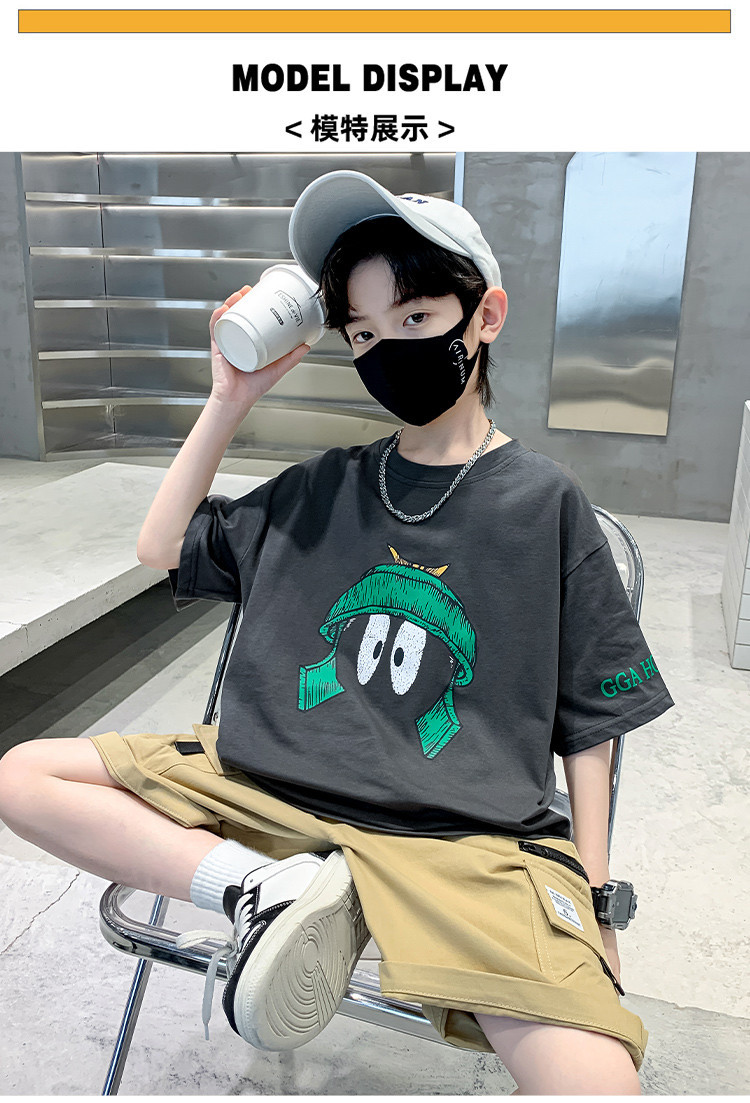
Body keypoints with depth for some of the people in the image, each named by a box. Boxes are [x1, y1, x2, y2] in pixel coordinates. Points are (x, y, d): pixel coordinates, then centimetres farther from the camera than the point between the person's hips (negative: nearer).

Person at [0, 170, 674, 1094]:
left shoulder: (545, 502, 0)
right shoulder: (324, 487, 10)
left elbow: (588, 724, 5)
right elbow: (164, 549, 17)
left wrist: (587, 901, 2)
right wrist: (230, 400, 8)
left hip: (462, 835, -3)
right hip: (270, 786, 4)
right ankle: (269, 888, -13)